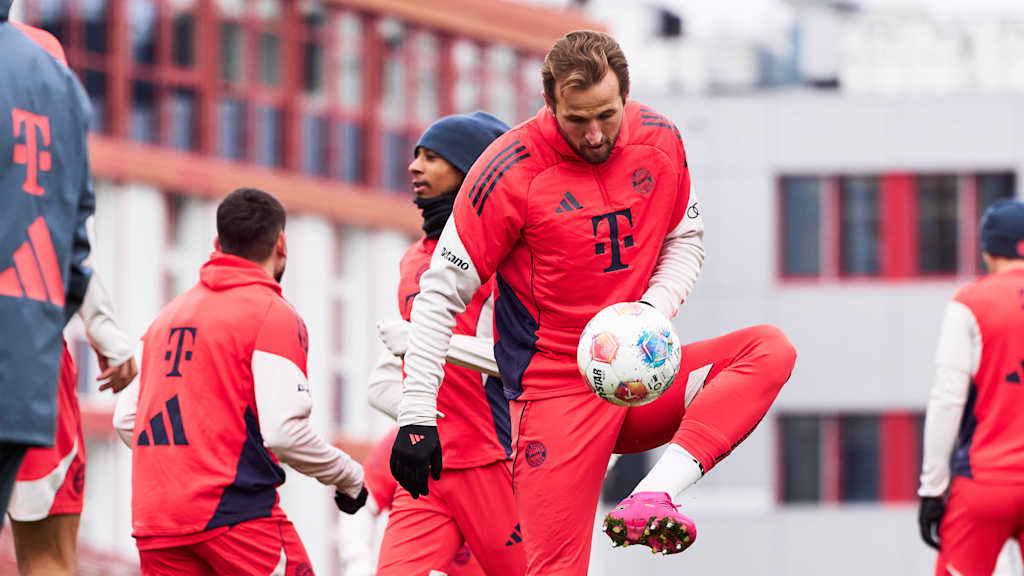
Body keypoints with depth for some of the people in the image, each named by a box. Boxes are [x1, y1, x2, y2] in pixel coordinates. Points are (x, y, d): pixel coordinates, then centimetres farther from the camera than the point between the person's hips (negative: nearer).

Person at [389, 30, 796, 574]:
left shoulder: (659, 141, 0)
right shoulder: (511, 168, -14)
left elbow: (686, 240, 16)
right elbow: (441, 293, -9)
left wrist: (655, 307, -7)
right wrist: (416, 418, -13)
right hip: (556, 394, -5)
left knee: (769, 348, -17)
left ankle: (649, 499, -29)